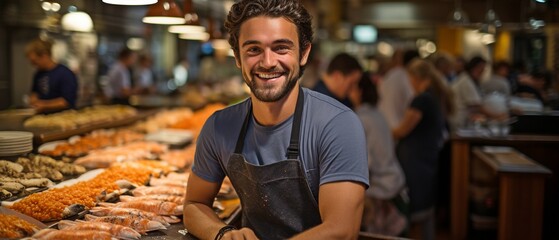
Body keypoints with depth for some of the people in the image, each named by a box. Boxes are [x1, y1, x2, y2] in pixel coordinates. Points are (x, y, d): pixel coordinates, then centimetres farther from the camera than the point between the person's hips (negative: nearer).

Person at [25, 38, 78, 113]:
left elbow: (67, 102, -14)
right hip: (44, 115, 6)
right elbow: (34, 92, 27)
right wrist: (34, 100, 5)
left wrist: (44, 105, -11)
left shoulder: (65, 74, -12)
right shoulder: (38, 74, 11)